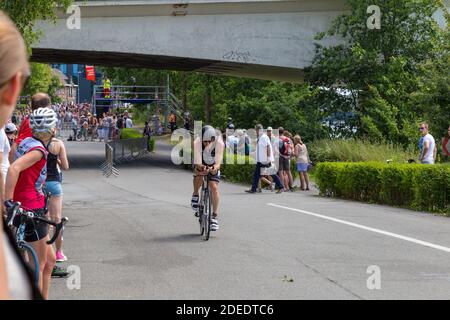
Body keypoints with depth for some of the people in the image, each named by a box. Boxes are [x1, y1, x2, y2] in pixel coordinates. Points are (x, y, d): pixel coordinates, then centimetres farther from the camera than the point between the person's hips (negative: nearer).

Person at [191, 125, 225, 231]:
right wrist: (202, 168, -57)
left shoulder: (219, 143, -31)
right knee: (198, 178, -32)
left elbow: (218, 163, -34)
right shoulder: (197, 143, -32)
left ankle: (215, 216, -9)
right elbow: (197, 163, -35)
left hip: (213, 166, 0)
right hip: (201, 164, 0)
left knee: (214, 187, -16)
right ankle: (195, 195, -1)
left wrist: (214, 168, -56)